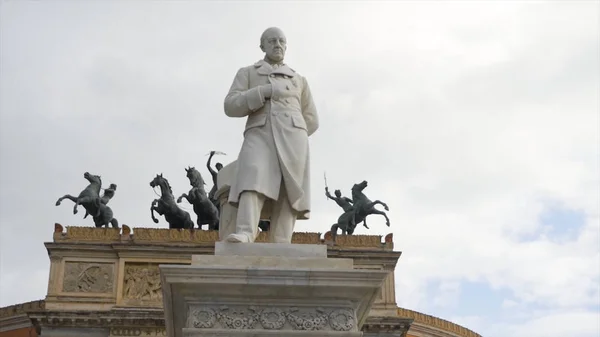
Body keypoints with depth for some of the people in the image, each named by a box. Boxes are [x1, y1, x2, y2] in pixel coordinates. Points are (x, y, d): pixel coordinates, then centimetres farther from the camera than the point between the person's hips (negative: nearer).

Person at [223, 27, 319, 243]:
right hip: (259, 135, -2)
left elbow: (311, 121, 28)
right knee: (253, 180, -28)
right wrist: (265, 91, -5)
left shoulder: (299, 80, 28)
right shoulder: (246, 73, 21)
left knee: (287, 193, -13)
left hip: (292, 138, 3)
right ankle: (244, 234, -45)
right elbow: (231, 106, 5)